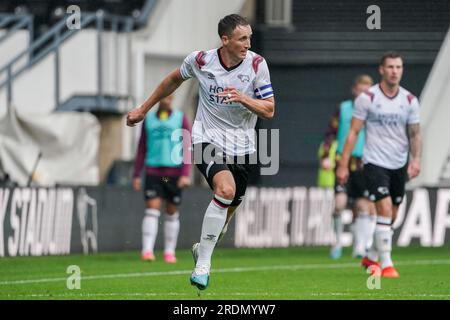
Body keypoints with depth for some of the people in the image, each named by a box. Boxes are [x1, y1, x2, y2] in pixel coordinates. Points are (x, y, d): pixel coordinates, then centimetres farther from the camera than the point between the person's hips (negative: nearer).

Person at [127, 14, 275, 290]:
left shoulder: (257, 64, -7)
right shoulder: (200, 60, -8)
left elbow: (269, 111, -5)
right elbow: (174, 80, 14)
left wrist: (243, 98, -24)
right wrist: (144, 109, 22)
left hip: (242, 148, 3)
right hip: (207, 140, -3)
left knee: (229, 208, 10)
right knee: (226, 189, -29)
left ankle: (203, 249, 42)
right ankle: (203, 264, -22)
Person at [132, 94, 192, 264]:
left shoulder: (181, 118, 3)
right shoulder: (148, 119, 9)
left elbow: (187, 148, -2)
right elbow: (142, 148, 13)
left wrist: (185, 174, -12)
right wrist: (136, 175, 7)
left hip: (174, 172, 0)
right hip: (153, 171, 0)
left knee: (172, 213, 5)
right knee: (152, 210, -12)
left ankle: (170, 252, 14)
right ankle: (147, 251, -20)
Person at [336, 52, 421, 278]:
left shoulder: (410, 100, 4)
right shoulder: (367, 98, -5)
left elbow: (415, 134, 8)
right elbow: (353, 132, -2)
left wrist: (415, 159, -10)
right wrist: (343, 164, -6)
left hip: (399, 165, 4)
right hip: (375, 163, -4)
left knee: (391, 217, 10)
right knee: (385, 211, -17)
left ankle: (371, 258, 30)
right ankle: (386, 265, -14)